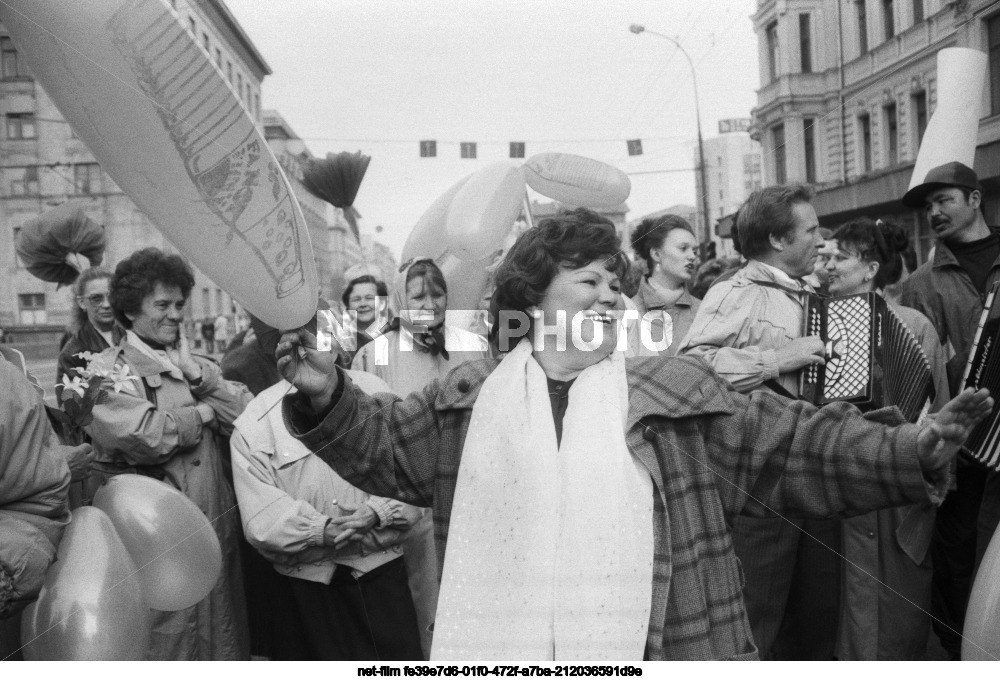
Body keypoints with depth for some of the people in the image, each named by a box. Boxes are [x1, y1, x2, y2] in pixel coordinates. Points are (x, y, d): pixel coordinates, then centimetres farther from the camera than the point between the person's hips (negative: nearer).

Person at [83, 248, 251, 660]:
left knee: (223, 635, 16)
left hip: (218, 531, 5)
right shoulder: (105, 370, -5)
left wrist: (198, 376, -10)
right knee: (164, 642, 6)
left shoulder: (196, 365, 12)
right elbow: (147, 436, -20)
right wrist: (205, 411, -5)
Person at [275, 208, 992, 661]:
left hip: (656, 648, 0)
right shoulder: (469, 397, 6)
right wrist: (329, 398, -5)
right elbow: (380, 442, 13)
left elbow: (796, 445, 2)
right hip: (499, 643, 1)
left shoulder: (677, 389, 4)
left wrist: (912, 451, -9)